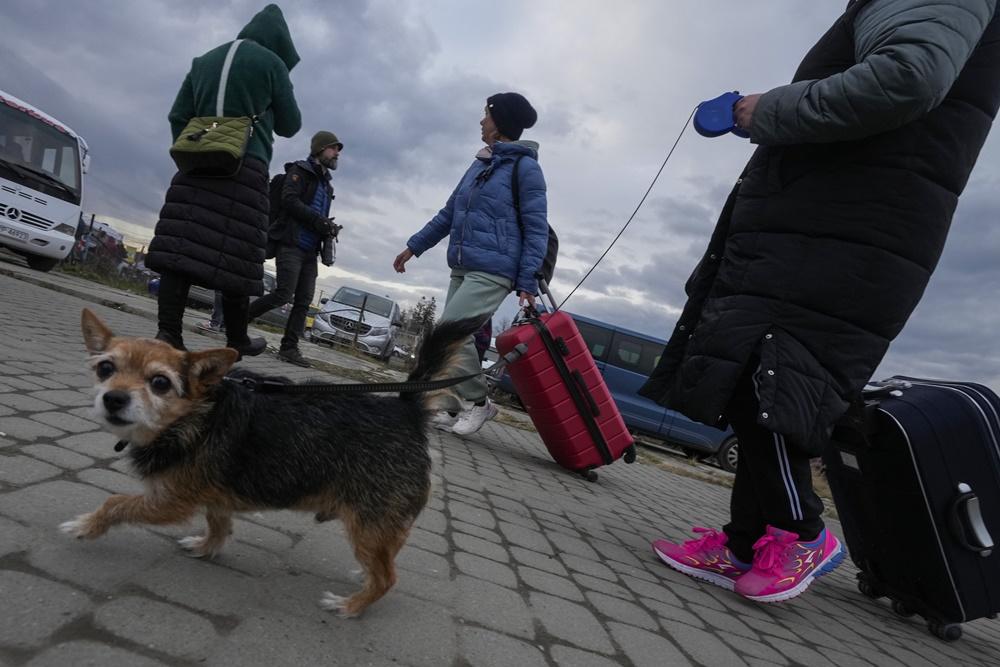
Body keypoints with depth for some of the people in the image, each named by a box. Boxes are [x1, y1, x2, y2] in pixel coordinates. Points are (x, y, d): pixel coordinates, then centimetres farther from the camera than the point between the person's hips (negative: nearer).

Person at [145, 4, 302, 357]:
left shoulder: (205, 61, 20)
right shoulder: (271, 62, 4)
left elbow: (178, 115, 16)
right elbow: (290, 125, 8)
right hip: (245, 169, -5)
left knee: (180, 249, -2)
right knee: (235, 256, -1)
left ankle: (168, 332, -9)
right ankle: (236, 340, 8)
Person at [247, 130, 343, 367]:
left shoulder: (326, 184, 23)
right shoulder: (300, 170, 1)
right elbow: (290, 200, -14)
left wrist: (328, 228, 3)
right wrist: (320, 221, -18)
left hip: (310, 250, 8)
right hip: (291, 244, -7)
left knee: (304, 301, 0)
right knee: (284, 295, -16)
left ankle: (289, 348, 3)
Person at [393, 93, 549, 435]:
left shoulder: (525, 167, -5)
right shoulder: (480, 164, 18)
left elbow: (537, 230, -9)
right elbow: (449, 214, 24)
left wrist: (527, 283, -16)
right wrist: (414, 246, 24)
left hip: (493, 272, -8)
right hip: (462, 269, 8)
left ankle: (480, 402, 1)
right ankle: (449, 409, 19)